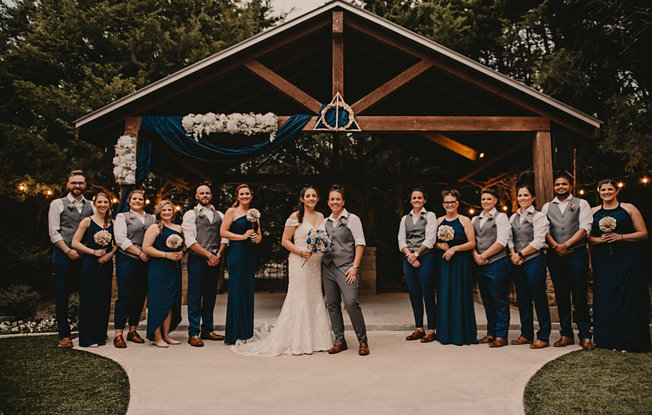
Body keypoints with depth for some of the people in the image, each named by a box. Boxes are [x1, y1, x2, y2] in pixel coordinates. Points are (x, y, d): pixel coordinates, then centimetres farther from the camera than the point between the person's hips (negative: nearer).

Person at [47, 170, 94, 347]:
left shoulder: (91, 206, 12)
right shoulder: (58, 204, 3)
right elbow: (53, 232, -3)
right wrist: (68, 251, -11)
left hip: (85, 255, 3)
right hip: (63, 254, -2)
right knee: (62, 295, 2)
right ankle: (64, 335, 11)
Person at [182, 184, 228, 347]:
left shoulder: (220, 215, 16)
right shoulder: (190, 215, 2)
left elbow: (224, 237, 11)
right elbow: (190, 241, -7)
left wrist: (218, 255, -5)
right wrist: (209, 255, -11)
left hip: (214, 260, 5)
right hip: (197, 259, -4)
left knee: (211, 296, 9)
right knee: (195, 297, -3)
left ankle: (207, 330, 19)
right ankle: (193, 334, 3)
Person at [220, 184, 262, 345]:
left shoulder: (254, 214, 17)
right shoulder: (232, 211, 0)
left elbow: (259, 235, 21)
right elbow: (223, 232, -7)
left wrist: (257, 238, -1)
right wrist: (243, 236, -13)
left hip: (251, 255, 6)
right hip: (237, 254, -6)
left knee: (249, 292, 9)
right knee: (237, 292, -5)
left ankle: (246, 332, 18)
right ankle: (234, 334, 3)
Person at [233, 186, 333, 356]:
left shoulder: (321, 217, 13)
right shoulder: (295, 217, -4)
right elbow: (285, 241, -5)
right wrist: (301, 252, -17)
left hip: (316, 264, 6)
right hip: (300, 263, -6)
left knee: (316, 298, 8)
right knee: (299, 299, -4)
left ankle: (315, 339, 18)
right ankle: (297, 342, 5)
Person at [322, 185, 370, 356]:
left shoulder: (352, 219, 2)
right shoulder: (325, 222, 16)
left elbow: (360, 244, -3)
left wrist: (355, 266, -12)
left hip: (346, 267, -5)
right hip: (327, 267, 5)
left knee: (351, 302, -14)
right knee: (332, 304, 5)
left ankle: (362, 341, -1)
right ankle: (339, 340, 15)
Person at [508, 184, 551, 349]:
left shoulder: (538, 216, -4)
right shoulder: (513, 217, 15)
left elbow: (538, 242, -11)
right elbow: (509, 238, 13)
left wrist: (520, 254, -11)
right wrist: (513, 254, -4)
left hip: (534, 261, -6)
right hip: (517, 263, 6)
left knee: (539, 298, -2)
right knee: (522, 299, 11)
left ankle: (543, 337, 7)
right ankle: (526, 335, 21)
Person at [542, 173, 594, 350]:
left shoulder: (581, 204, 7)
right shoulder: (547, 207, 15)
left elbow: (585, 228, -4)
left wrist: (566, 245, -13)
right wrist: (555, 246, -11)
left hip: (577, 254, -3)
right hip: (555, 256, 3)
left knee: (580, 296, -2)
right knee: (561, 296, 6)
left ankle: (585, 336, 7)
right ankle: (566, 335, 13)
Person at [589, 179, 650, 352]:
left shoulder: (629, 208, 4)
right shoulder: (594, 212, 11)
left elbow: (643, 233, 0)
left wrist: (621, 237, -13)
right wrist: (599, 239, -9)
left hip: (627, 259, -2)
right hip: (603, 260, 2)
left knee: (629, 298, -2)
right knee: (606, 300, 2)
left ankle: (629, 341, 9)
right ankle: (609, 339, 13)